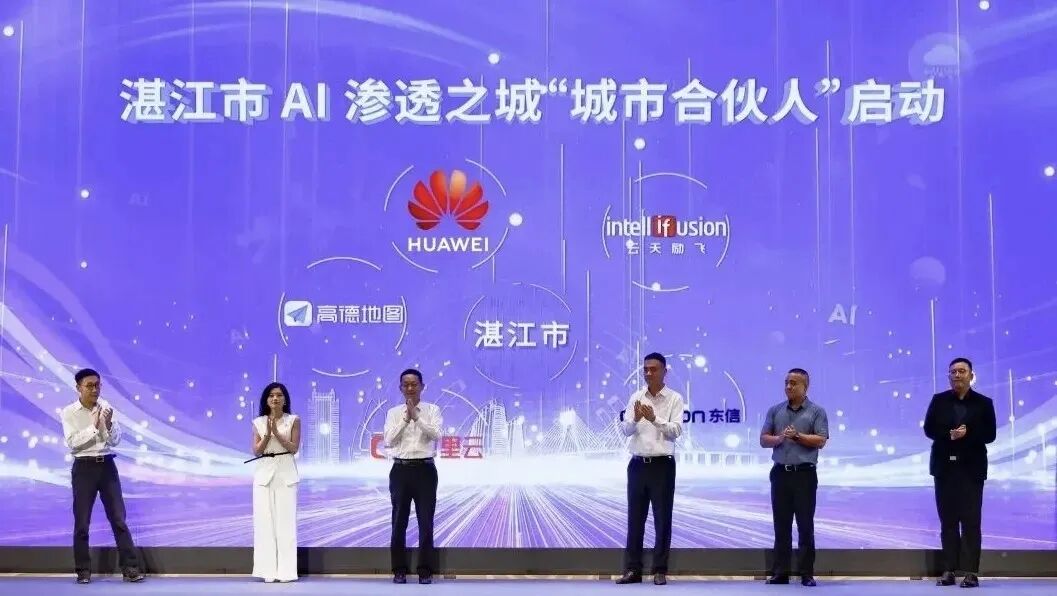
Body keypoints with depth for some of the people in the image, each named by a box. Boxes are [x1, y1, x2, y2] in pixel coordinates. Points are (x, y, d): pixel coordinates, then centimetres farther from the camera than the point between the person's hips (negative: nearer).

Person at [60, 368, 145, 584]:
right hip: (84, 467, -2)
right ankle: (83, 570, 14)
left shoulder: (107, 407, 4)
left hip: (107, 466, 2)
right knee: (82, 522, 3)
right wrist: (94, 426, -20)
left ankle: (130, 568, 1)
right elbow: (72, 443, -14)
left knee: (119, 518, 1)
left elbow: (115, 441, 2)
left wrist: (109, 424, -16)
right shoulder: (69, 412, -4)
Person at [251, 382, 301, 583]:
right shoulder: (259, 422, 8)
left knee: (285, 520, -4)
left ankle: (286, 570, -3)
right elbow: (256, 451, 1)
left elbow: (294, 448, -5)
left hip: (286, 473, -2)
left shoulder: (293, 420, 3)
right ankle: (268, 570, 1)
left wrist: (276, 432, -14)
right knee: (265, 520, -2)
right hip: (264, 473, 2)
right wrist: (268, 433, -13)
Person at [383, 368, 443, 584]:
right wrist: (405, 418, -11)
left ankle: (425, 570, 9)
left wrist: (417, 416, -17)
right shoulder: (394, 412, 7)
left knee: (426, 521, 1)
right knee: (399, 521, 6)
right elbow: (388, 440, -5)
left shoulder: (432, 410, 4)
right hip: (401, 470, 1)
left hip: (424, 469, -1)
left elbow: (436, 434, -12)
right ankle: (399, 570, 14)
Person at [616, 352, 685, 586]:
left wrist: (654, 419, -24)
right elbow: (625, 430, 1)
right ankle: (632, 569, 12)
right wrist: (635, 419, -19)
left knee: (662, 519, 2)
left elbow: (676, 430, -11)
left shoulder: (675, 398, -1)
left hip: (662, 464, -3)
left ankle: (660, 570, 10)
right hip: (638, 464, 3)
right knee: (635, 518, 6)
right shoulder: (636, 397, 8)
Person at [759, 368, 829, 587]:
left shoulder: (816, 412, 2)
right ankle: (780, 573, 8)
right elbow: (764, 440, 7)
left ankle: (807, 573, 4)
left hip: (804, 474, -3)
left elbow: (821, 441, -7)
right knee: (781, 525, 5)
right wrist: (779, 438, -11)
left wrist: (797, 436, -15)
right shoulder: (775, 410, 11)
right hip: (780, 473, 3)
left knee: (805, 525, -1)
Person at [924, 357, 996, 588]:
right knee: (947, 521, 4)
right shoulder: (939, 400, 7)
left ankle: (971, 572, -2)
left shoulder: (983, 403, 3)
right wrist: (949, 435, -16)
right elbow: (929, 429, 2)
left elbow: (990, 434, -2)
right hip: (944, 467, 2)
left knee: (971, 521, -4)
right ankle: (949, 570, 7)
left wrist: (967, 434, -18)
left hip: (971, 468, -2)